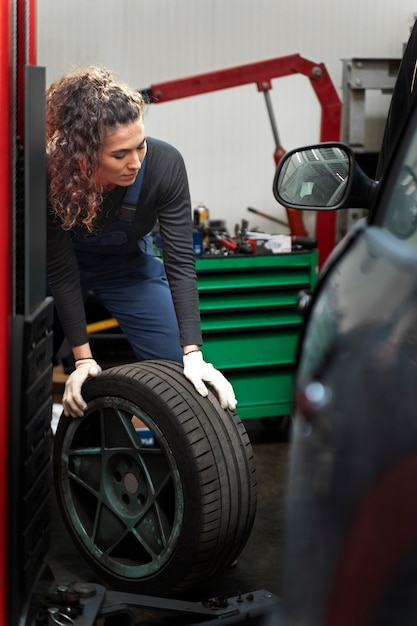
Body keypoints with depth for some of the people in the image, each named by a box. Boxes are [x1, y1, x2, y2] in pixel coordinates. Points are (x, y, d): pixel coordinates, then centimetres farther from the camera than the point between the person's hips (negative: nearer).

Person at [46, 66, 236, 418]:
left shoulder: (165, 164, -32)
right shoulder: (53, 177, -34)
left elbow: (180, 262, -29)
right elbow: (61, 274, -24)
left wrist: (193, 354, -35)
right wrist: (83, 359, -24)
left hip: (130, 263, 1)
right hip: (68, 263, -1)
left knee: (177, 368, -5)